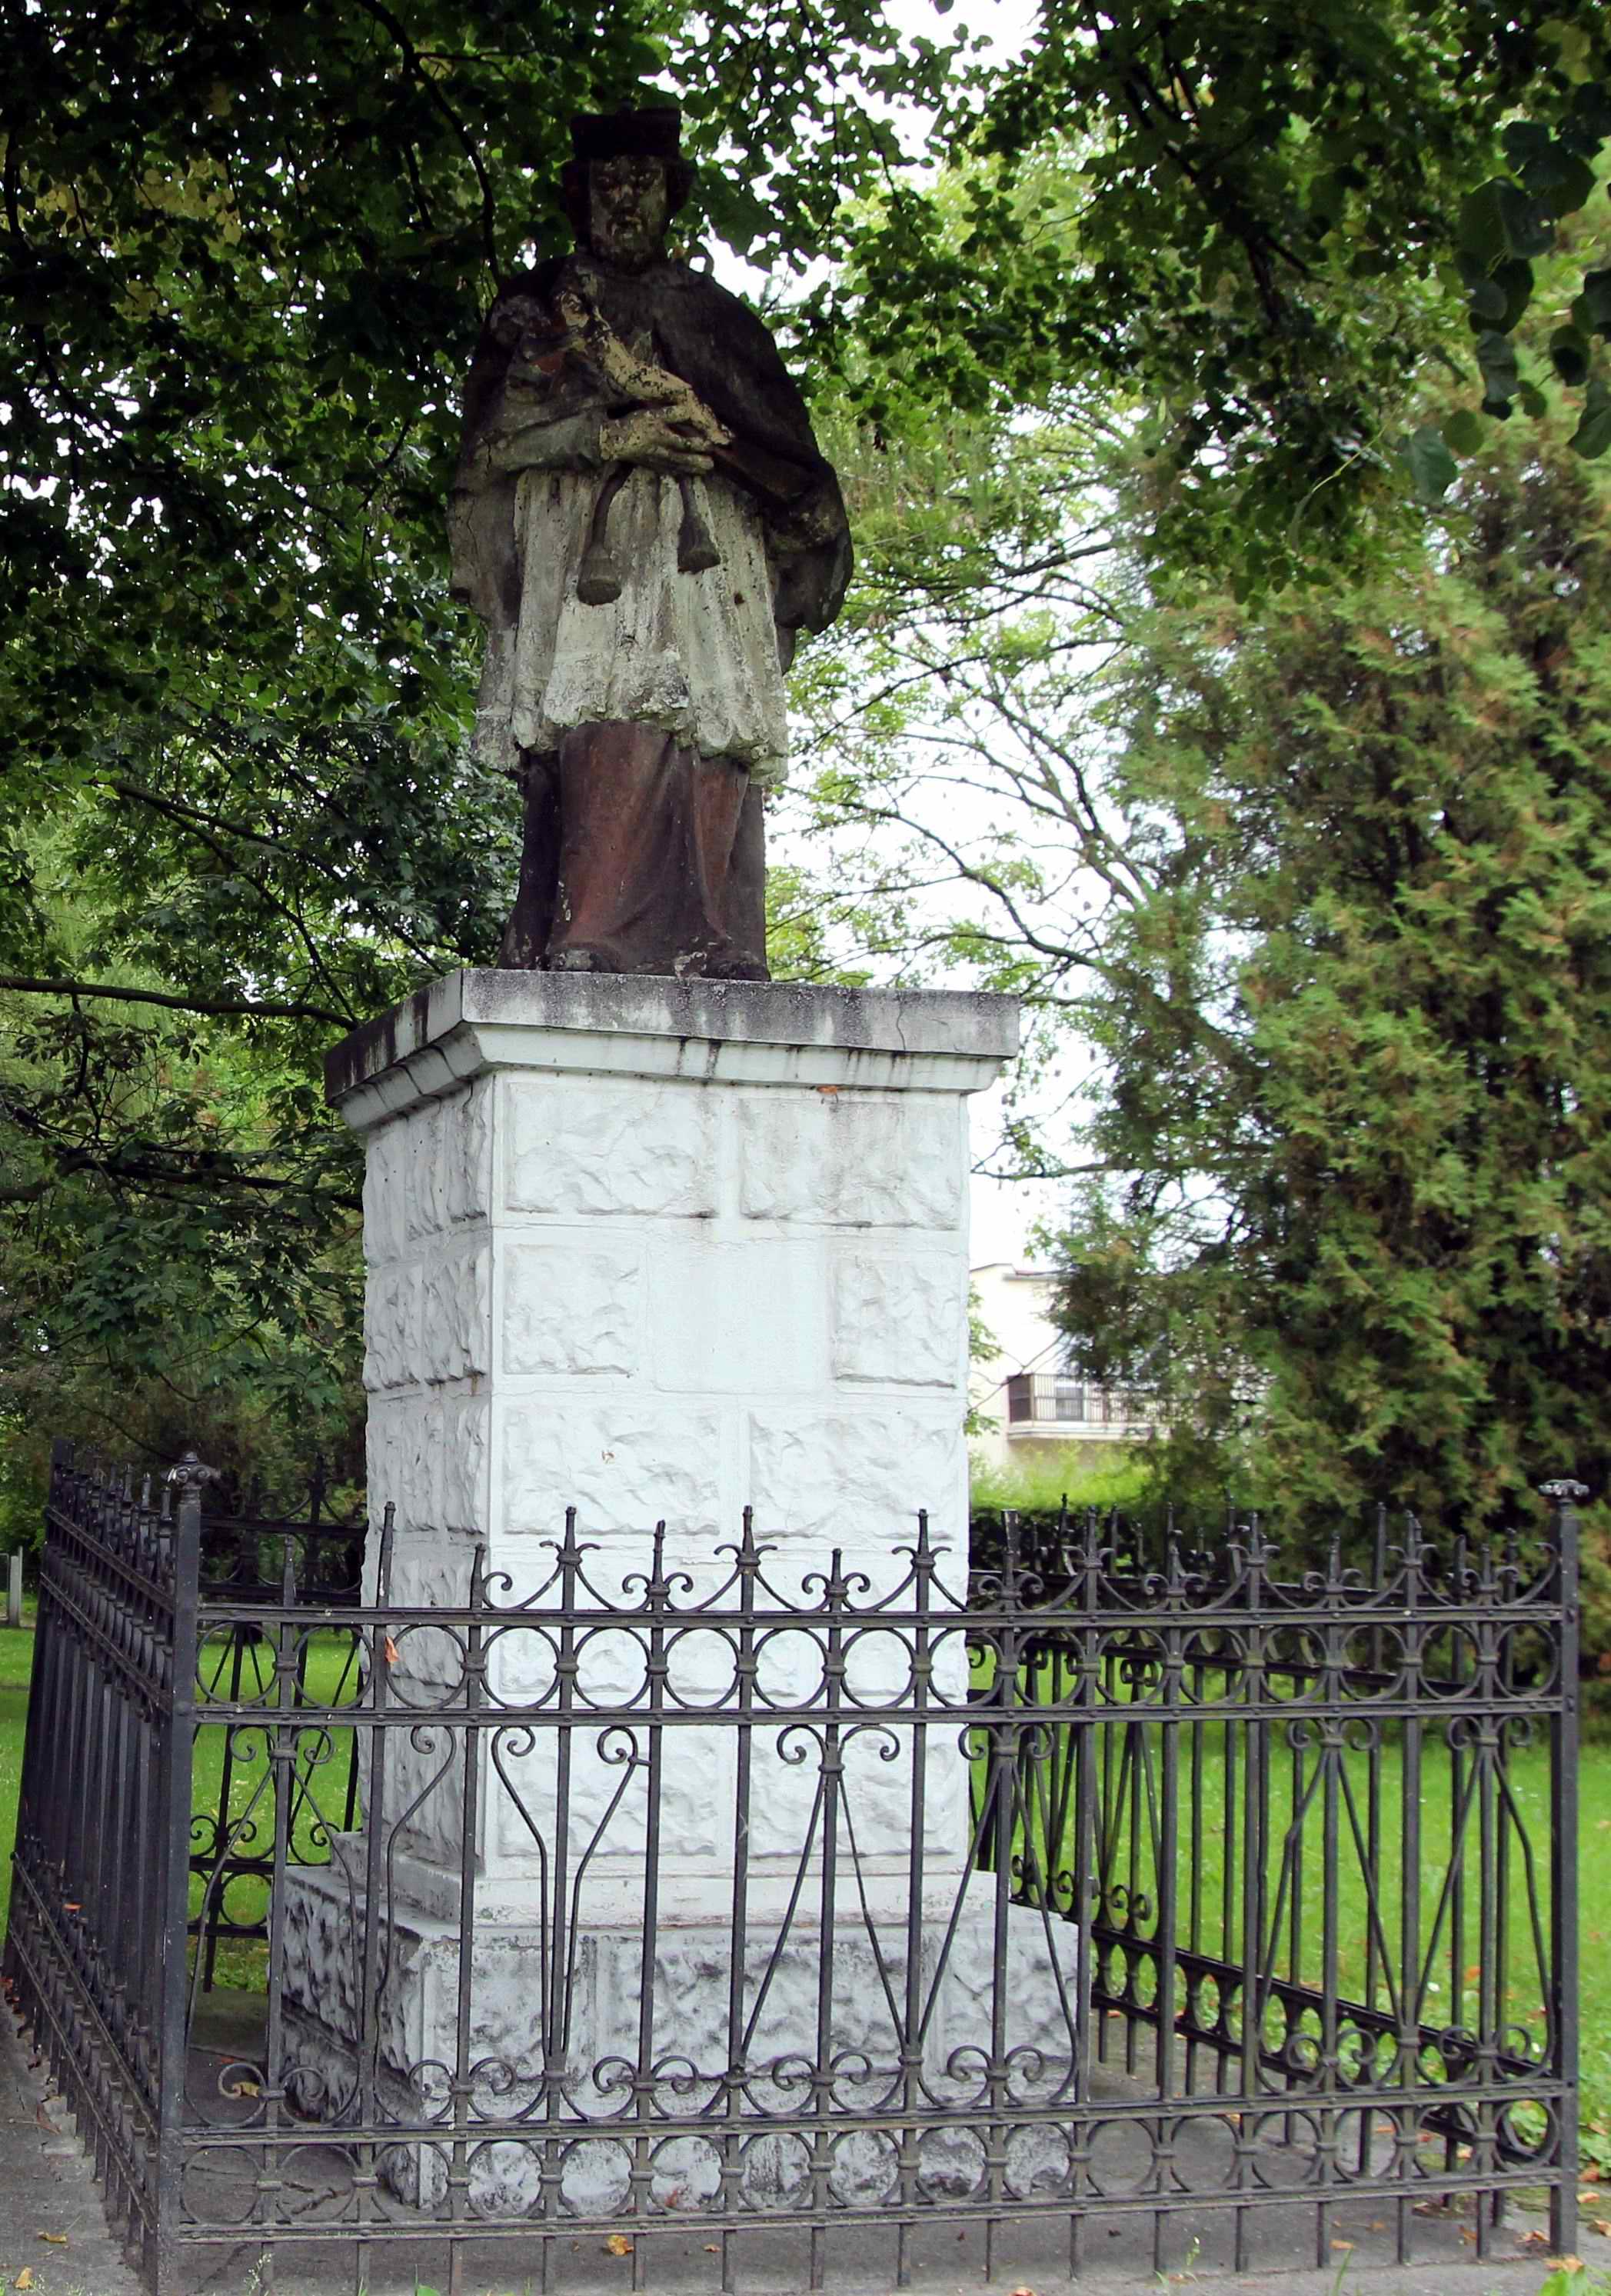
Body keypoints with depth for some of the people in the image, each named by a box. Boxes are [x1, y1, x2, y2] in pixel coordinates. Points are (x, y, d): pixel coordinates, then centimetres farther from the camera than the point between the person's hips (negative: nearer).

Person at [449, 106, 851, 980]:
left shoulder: (713, 311, 28)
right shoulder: (538, 303, 22)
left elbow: (781, 443, 17)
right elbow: (493, 438, 7)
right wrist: (609, 433, -8)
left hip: (704, 549, 2)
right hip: (581, 541, -2)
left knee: (711, 740, -16)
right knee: (607, 733, -24)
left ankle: (710, 956, -25)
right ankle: (593, 945, -34)